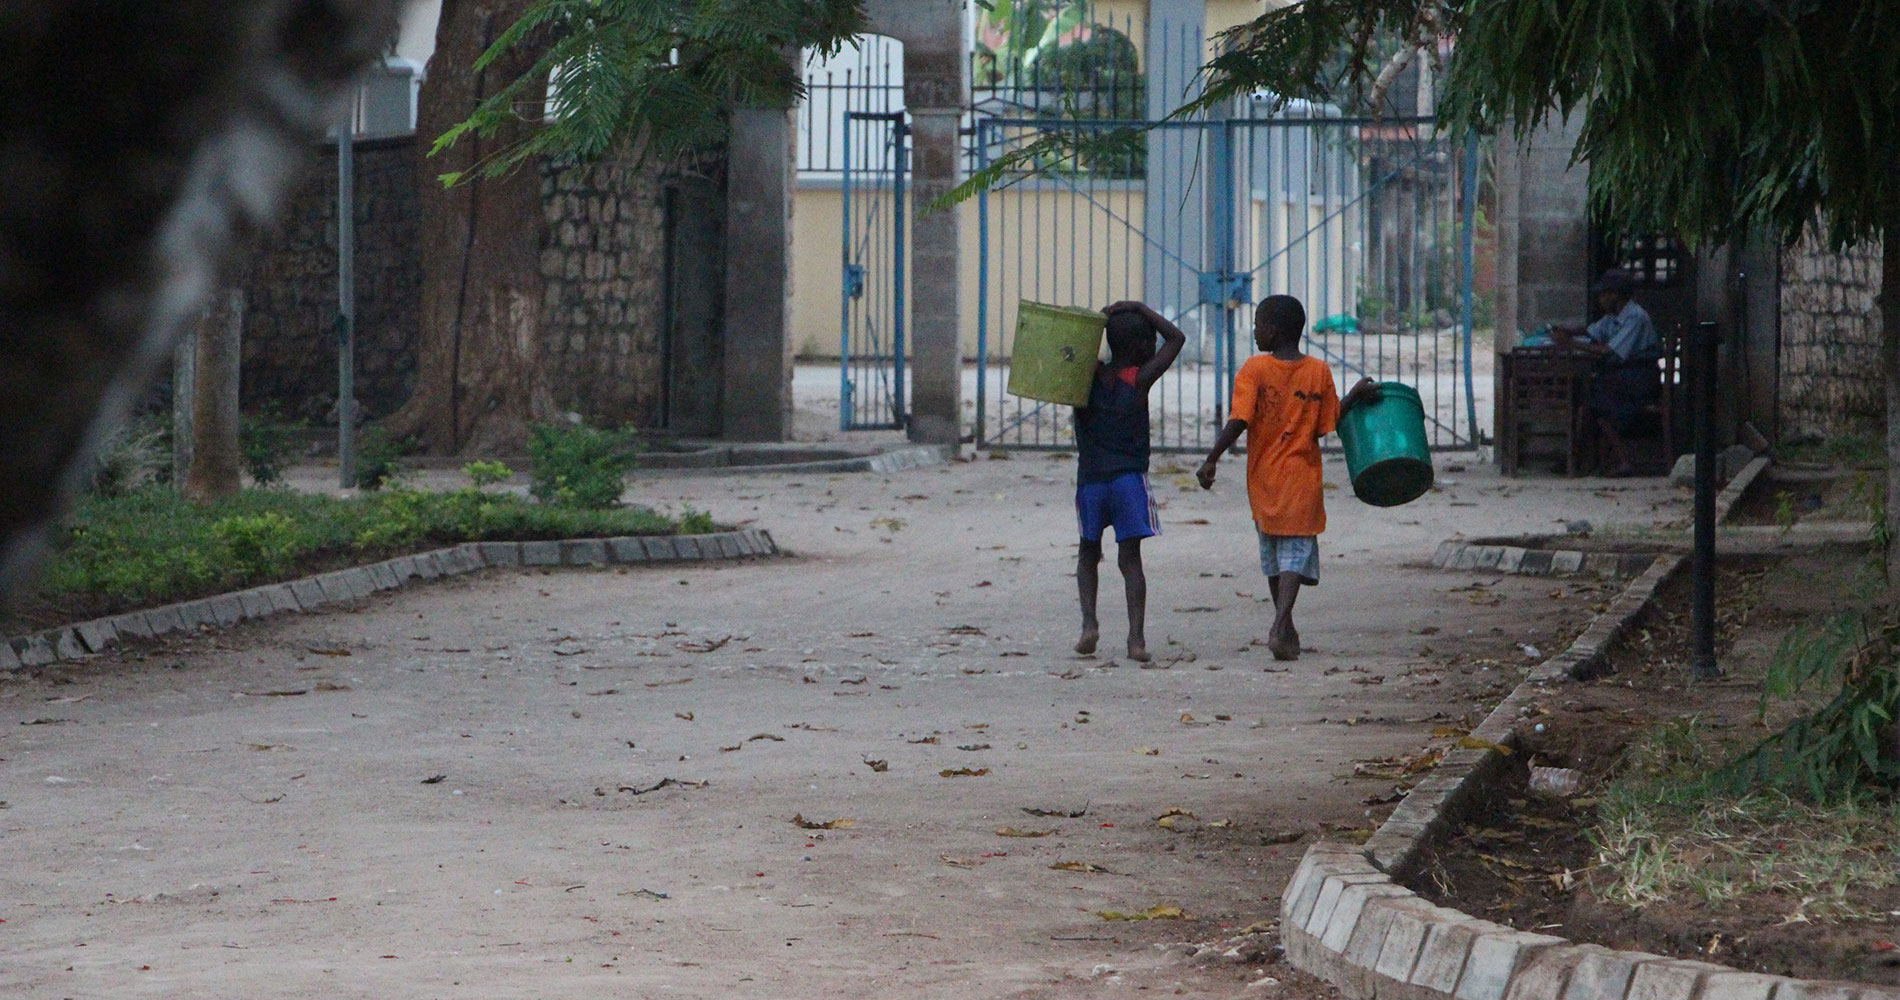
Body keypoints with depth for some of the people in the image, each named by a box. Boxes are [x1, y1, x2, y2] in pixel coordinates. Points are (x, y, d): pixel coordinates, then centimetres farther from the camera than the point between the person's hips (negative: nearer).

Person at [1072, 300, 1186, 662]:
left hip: (1090, 479, 2)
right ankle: (1136, 637, -8)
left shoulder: (1086, 377, 2)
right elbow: (1175, 338, 4)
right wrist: (1139, 308, 5)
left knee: (1088, 554, 18)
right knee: (1130, 558, 1)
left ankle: (1089, 622, 1)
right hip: (1129, 479, -2)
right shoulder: (1140, 379, -4)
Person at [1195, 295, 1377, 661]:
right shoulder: (1319, 372, -2)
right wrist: (1355, 396, 13)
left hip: (1263, 479, 0)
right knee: (1296, 554, -3)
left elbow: (1239, 421, -15)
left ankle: (1286, 630, 27)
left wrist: (1211, 460, -10)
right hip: (1302, 479, 0)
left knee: (1272, 556, 16)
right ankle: (1280, 627, -23)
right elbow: (1326, 425, 2)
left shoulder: (1254, 370, -7)